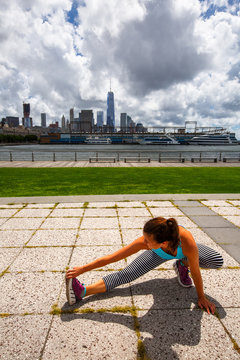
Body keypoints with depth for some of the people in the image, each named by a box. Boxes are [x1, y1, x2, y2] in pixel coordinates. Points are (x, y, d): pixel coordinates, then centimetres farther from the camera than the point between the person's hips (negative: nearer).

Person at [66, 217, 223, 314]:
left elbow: (196, 272, -27)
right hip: (159, 254, 0)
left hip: (181, 251, 1)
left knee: (217, 261, -19)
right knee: (126, 274, -16)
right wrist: (82, 269, -30)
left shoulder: (188, 243, -47)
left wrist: (201, 297, -10)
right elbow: (112, 257, -35)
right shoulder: (145, 242, -43)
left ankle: (182, 265, 5)